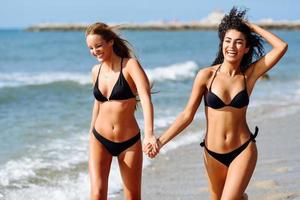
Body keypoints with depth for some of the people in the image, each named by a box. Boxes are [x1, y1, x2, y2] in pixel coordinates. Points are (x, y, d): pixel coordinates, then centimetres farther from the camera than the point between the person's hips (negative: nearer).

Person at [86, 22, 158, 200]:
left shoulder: (130, 65, -12)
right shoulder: (96, 71, 3)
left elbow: (146, 98, -26)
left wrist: (149, 135, -40)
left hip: (129, 142, -3)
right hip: (100, 140, 3)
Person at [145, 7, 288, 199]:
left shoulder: (250, 75, -4)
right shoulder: (206, 75, -6)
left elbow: (281, 47, -11)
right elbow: (188, 115, -3)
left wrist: (252, 27, -5)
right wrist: (160, 141, -11)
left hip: (243, 151, -2)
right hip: (212, 154, 2)